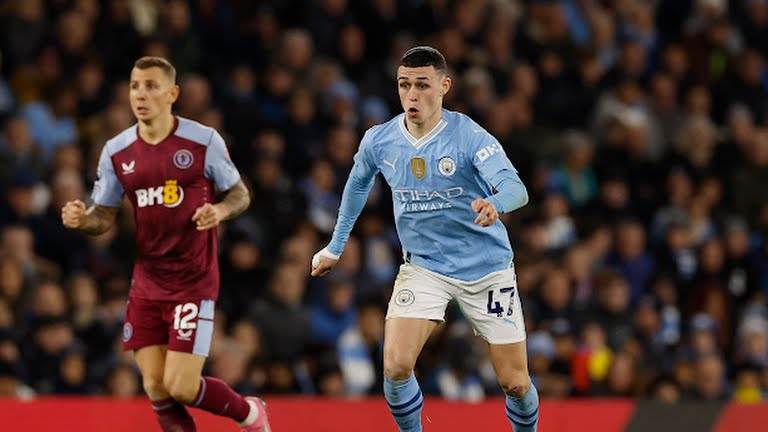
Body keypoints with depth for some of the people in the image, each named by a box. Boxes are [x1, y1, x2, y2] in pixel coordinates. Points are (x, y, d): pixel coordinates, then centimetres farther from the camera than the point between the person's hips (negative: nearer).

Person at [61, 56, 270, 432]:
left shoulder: (203, 141, -7)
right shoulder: (116, 152, 3)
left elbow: (239, 193, 3)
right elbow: (105, 215, 9)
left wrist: (220, 211, -20)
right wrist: (81, 220, -14)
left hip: (193, 280, -4)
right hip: (147, 283, 4)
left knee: (181, 387, -10)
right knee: (156, 389, 0)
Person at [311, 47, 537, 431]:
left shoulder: (470, 137, -20)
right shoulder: (379, 141, -7)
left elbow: (515, 188, -34)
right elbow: (358, 185, 16)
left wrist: (495, 204, -57)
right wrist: (335, 247, 21)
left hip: (486, 267, -2)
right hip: (423, 266, 2)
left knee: (514, 382, 1)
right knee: (396, 366, -18)